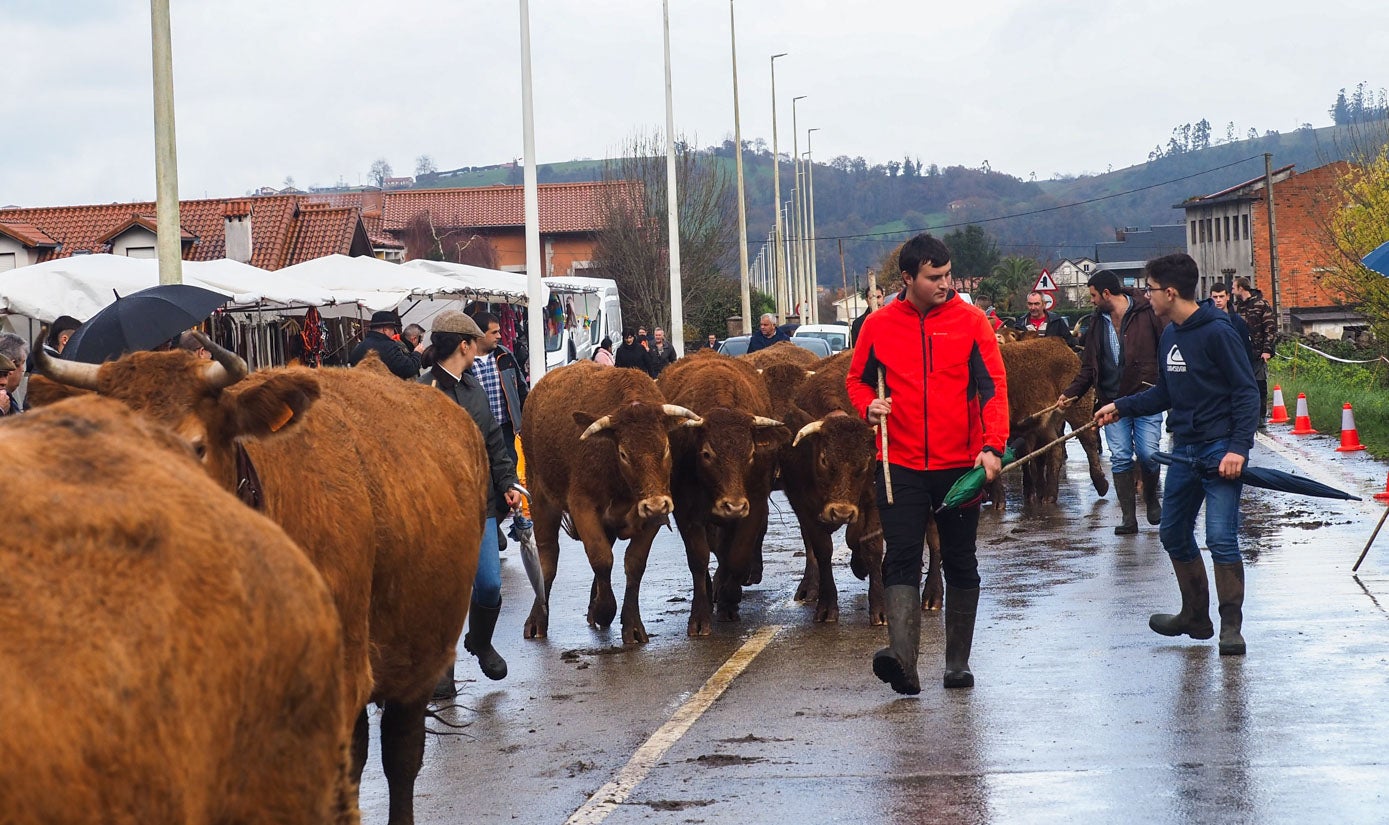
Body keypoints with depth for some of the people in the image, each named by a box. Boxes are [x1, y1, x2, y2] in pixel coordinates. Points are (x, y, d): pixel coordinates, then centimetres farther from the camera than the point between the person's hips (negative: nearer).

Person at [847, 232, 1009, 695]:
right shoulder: (879, 326, 1)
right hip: (900, 465, 0)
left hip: (960, 465, 0)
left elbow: (993, 387, -6)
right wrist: (869, 406, -9)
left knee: (960, 564, 9)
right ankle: (902, 657, -21)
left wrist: (993, 447, -19)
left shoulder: (970, 322, -2)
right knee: (901, 560, -10)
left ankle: (958, 662, 19)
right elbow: (857, 379, 14)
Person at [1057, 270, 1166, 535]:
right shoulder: (1097, 322, 12)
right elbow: (1089, 367, 17)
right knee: (1120, 458, 0)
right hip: (1112, 401, 4)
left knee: (1148, 454, -7)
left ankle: (1151, 497, 21)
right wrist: (1070, 393, 9)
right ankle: (1128, 516, 4)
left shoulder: (1147, 313, -5)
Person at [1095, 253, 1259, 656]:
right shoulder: (1169, 337, 10)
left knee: (1221, 538, -11)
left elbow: (1247, 393, -14)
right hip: (1184, 452, 9)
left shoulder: (1217, 334, -14)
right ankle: (1195, 616, 27)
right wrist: (1120, 407, 15)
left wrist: (1238, 447, -22)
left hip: (1220, 452, -9)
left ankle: (1231, 626, -4)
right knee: (1174, 535, 14)